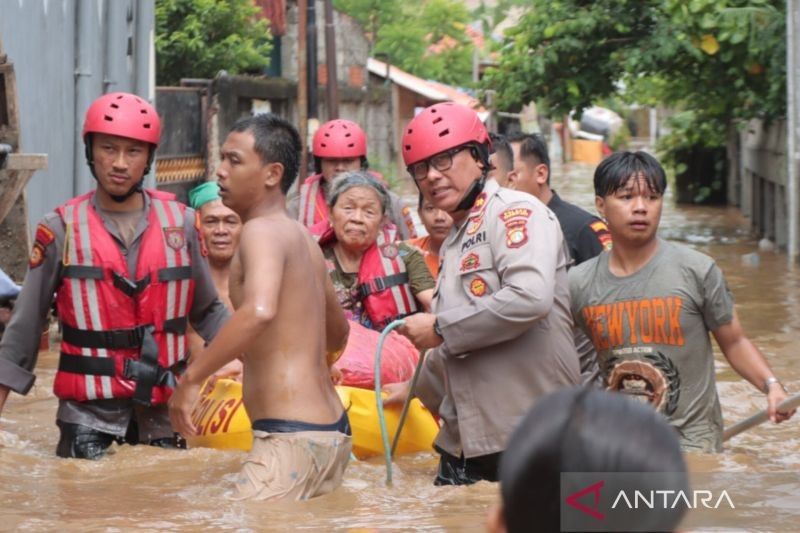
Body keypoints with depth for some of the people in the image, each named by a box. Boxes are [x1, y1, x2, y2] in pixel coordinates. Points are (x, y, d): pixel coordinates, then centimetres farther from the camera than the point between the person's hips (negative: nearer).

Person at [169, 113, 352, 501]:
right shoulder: (302, 238, 19)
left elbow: (259, 310, -31)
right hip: (333, 431, 10)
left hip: (290, 437, -10)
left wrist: (192, 377, -27)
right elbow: (338, 335, 32)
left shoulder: (262, 230, -10)